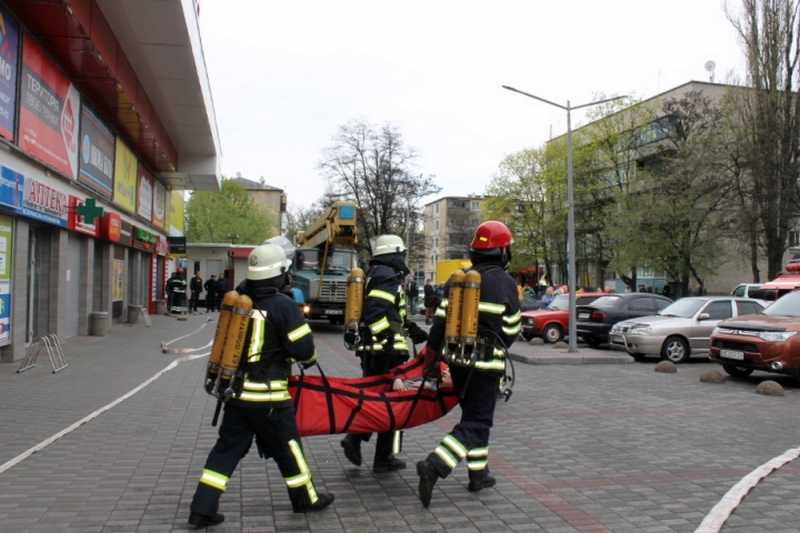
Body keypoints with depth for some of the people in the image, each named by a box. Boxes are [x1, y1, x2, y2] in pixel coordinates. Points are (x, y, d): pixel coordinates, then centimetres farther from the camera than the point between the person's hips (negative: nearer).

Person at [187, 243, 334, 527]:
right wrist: (310, 360, 8)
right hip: (269, 395, -5)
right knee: (287, 446, 11)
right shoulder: (283, 305, -14)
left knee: (228, 448, 13)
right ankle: (306, 498, 27)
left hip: (236, 391, 6)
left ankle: (202, 508, 13)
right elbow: (303, 347, -14)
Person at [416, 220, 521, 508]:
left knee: (474, 415, 20)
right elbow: (512, 329, -1)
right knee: (476, 422, -1)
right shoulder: (505, 282, -8)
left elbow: (440, 320, 4)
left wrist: (431, 356, 11)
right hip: (485, 363, -6)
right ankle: (434, 465, -18)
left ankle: (479, 473, 27)